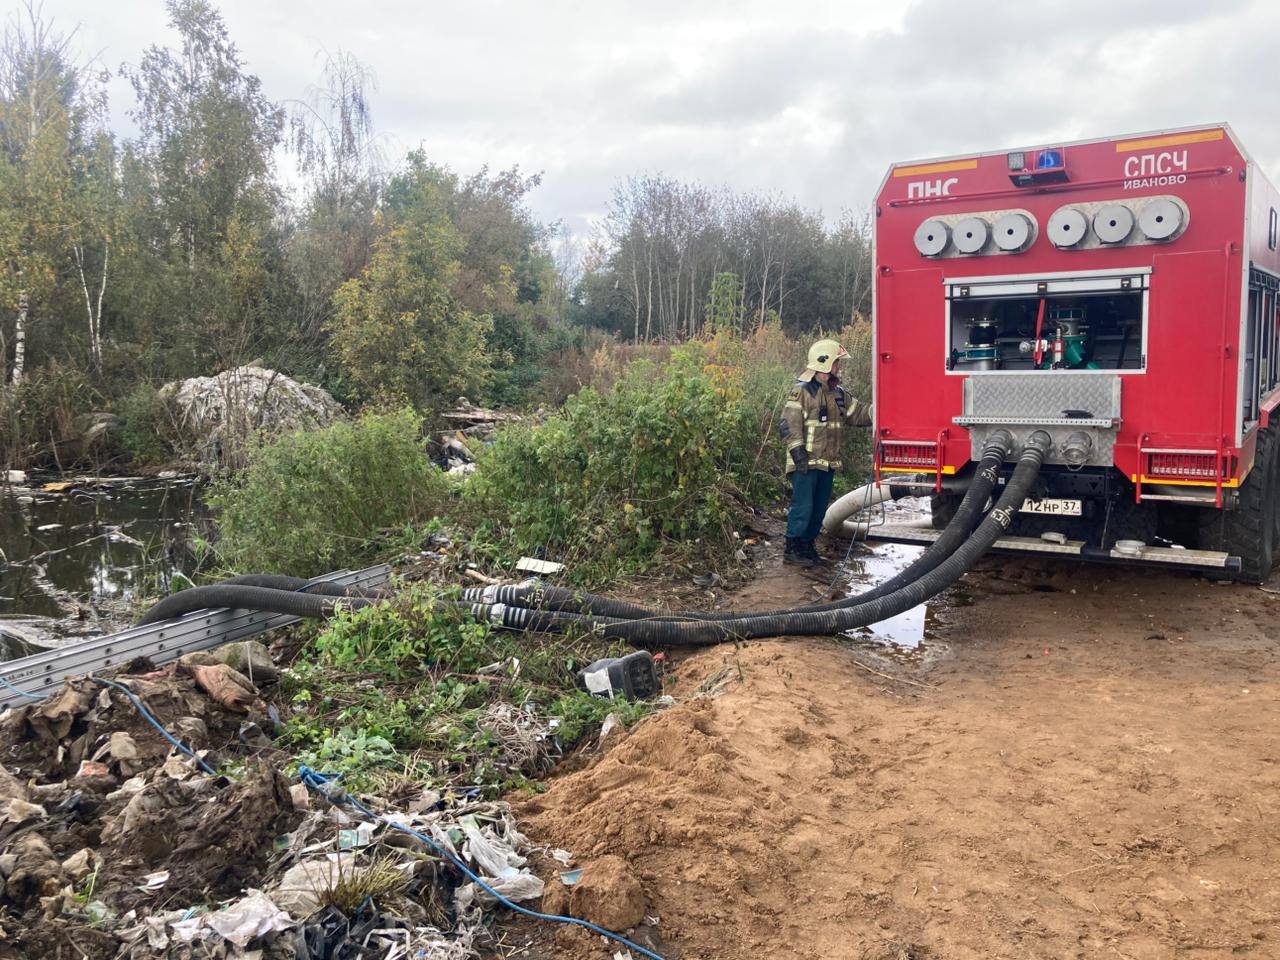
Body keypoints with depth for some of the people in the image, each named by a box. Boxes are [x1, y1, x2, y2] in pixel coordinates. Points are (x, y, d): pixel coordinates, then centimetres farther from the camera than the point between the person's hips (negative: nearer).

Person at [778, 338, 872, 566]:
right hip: (806, 462, -8)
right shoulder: (802, 391, -10)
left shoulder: (838, 393, 14)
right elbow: (789, 425, -15)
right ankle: (792, 549, 3)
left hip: (828, 463, 8)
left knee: (819, 509, 12)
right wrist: (798, 454, -21)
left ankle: (807, 546, 24)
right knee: (803, 506, -7)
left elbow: (858, 413, 15)